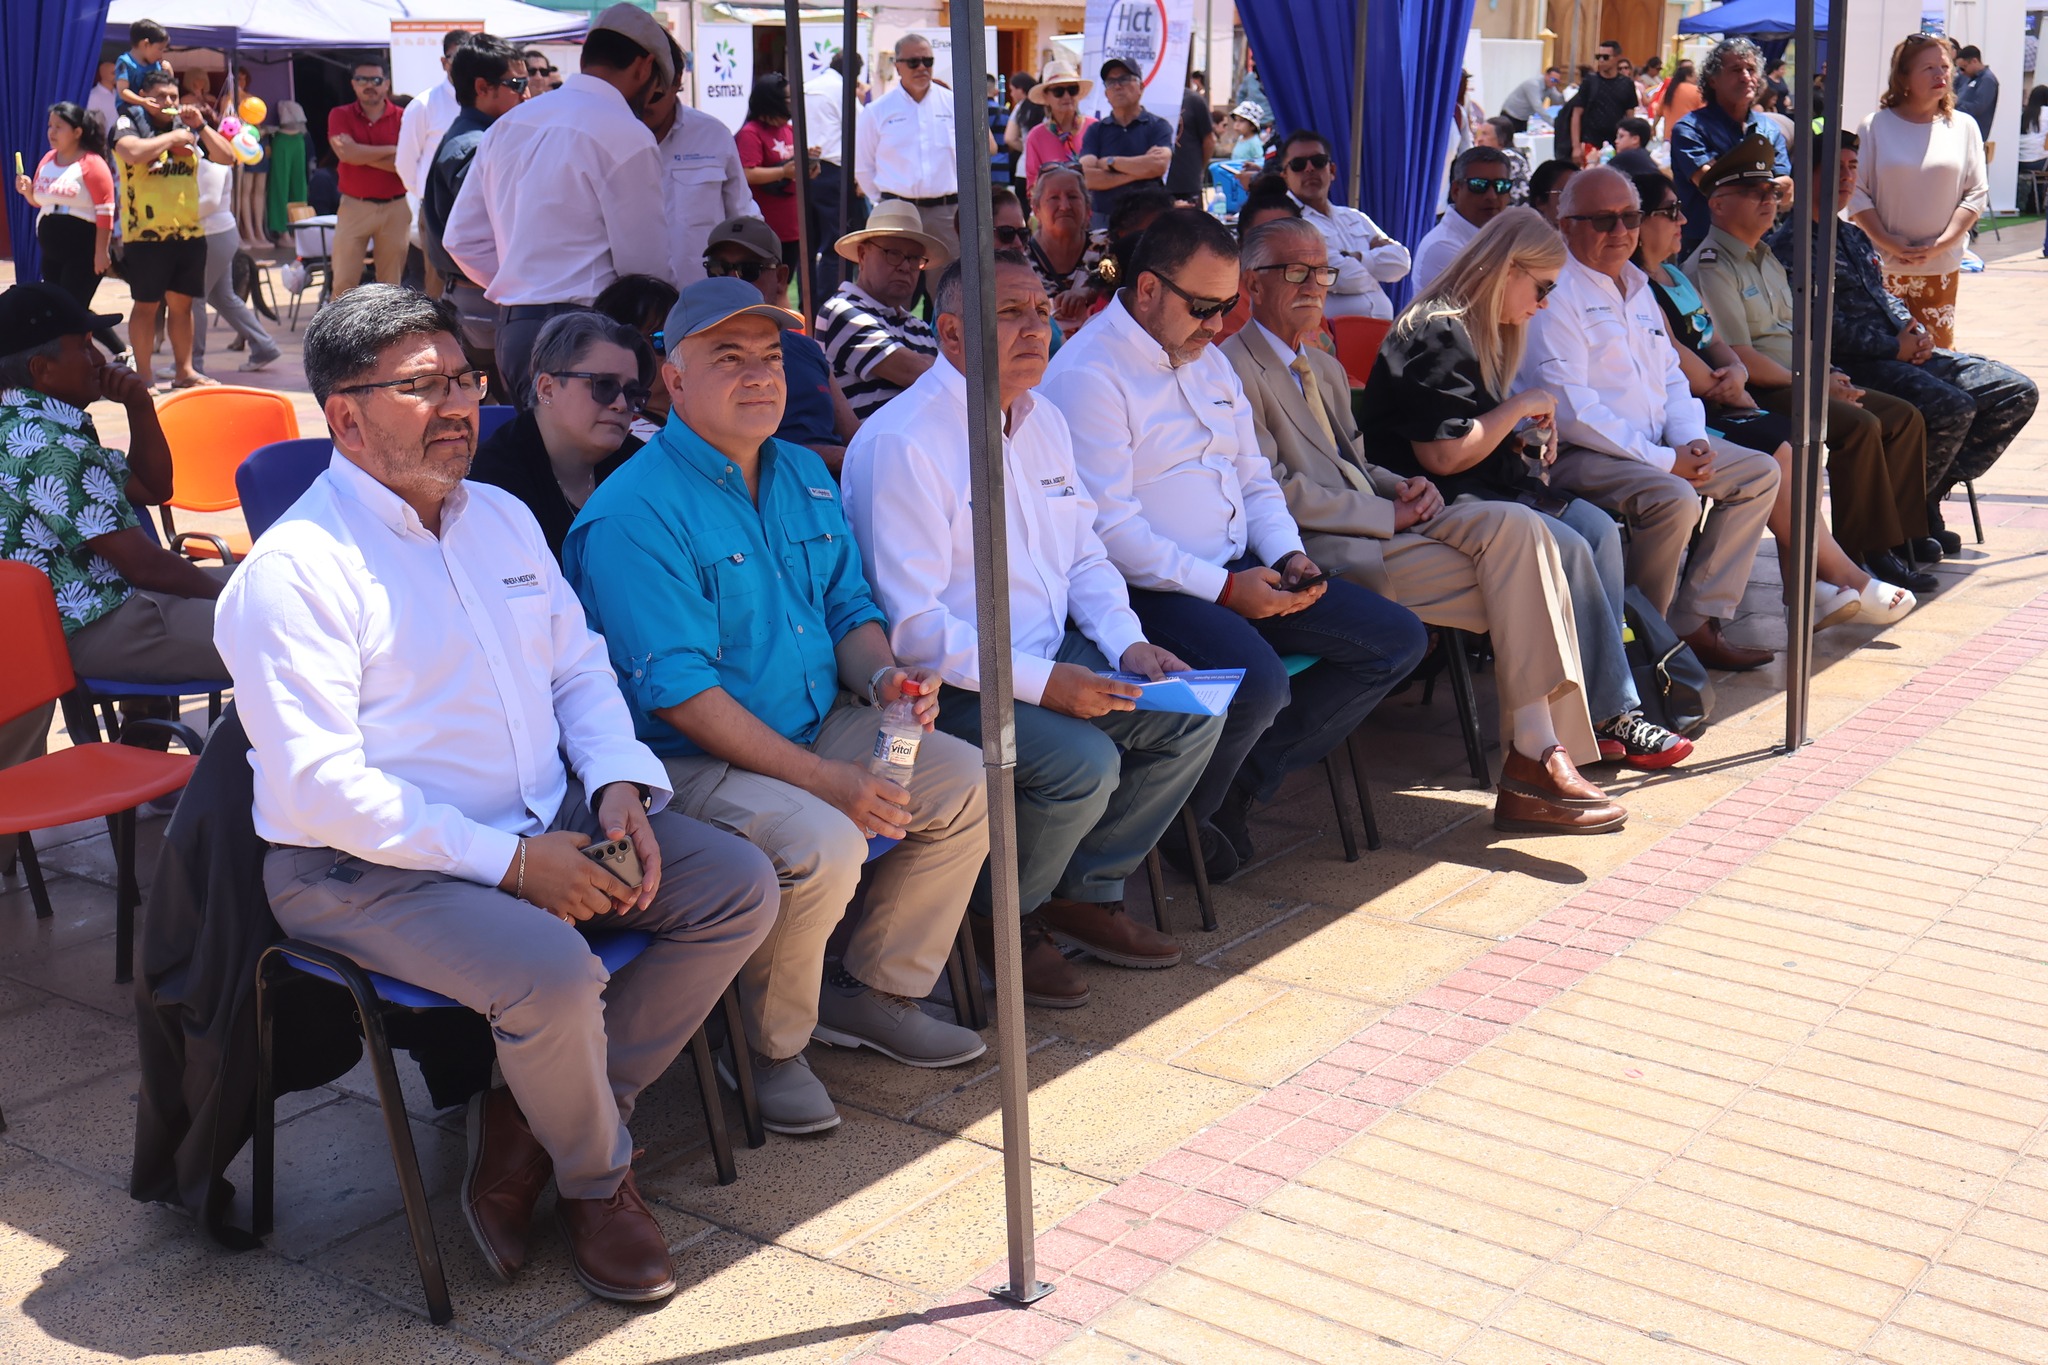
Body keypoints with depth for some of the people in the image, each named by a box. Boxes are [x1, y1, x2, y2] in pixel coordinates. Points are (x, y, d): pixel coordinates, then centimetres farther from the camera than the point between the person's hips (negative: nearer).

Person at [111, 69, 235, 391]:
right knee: (147, 304, -1)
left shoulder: (186, 126, 14)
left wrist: (200, 125, -3)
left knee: (182, 303, 11)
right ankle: (143, 375, 3)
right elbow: (133, 152, -23)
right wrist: (173, 137, -14)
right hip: (146, 234, -5)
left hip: (189, 232, 5)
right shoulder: (128, 124, -1)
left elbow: (226, 157, 9)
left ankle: (184, 370, 19)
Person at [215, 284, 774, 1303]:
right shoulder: (296, 568, -13)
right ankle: (596, 1177, 2)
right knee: (554, 972, -33)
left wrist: (618, 785, -5)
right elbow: (318, 786, -19)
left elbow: (580, 668, 17)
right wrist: (509, 862, -22)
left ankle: (529, 1119, 0)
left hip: (547, 825, 8)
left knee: (740, 889, -6)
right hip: (367, 870, -8)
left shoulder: (502, 518, 13)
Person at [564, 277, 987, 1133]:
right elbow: (680, 694, -23)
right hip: (688, 764, -8)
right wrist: (824, 779, -27)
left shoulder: (804, 475, 10)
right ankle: (770, 1047, -5)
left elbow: (848, 609, 18)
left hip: (818, 730, 9)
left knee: (964, 782, -2)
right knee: (820, 843, -32)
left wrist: (882, 676, -7)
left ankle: (874, 991, 13)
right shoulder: (632, 515, -17)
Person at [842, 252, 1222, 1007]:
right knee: (1084, 762, -28)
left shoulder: (1043, 418, 11)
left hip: (1051, 657, 9)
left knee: (1194, 715, -3)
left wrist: (1128, 644, -2)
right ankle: (999, 917, 0)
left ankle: (1086, 891, 12)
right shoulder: (899, 445, -18)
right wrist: (1042, 682, -26)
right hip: (951, 684, -9)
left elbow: (1085, 555, 17)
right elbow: (909, 624, -22)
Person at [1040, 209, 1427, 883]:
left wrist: (1287, 555, 2)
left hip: (1241, 571, 9)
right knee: (1257, 681, -36)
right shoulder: (1086, 376, -11)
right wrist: (1225, 589, -18)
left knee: (1397, 639, 0)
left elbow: (1255, 479, 23)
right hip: (1149, 589, -9)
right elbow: (1110, 530, -18)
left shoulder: (1210, 362, 19)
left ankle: (1240, 781, 1)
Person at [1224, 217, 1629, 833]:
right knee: (1516, 582, -20)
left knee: (1516, 526, -18)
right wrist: (1388, 514, -13)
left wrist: (1405, 487, 4)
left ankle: (1536, 752, -22)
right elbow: (1275, 493, -12)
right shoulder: (1235, 368, -4)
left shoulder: (1325, 369, 27)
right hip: (1318, 550, -8)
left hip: (1380, 523, 8)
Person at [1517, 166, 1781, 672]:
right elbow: (1569, 409, -20)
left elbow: (1671, 379, 22)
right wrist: (1662, 460, -20)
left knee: (1760, 473, 6)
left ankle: (1696, 622, 1)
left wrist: (1691, 440, -1)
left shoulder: (1638, 289, 20)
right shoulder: (1554, 294, -11)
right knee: (1674, 498, -32)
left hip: (1657, 445, 10)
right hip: (1575, 454, -10)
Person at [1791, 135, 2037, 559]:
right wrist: (1894, 348, -14)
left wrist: (1917, 333, 3)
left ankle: (1931, 491, 0)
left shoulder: (1855, 237, 25)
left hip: (1903, 352, 10)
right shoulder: (1791, 244, -6)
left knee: (2018, 392, -1)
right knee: (1952, 407, -31)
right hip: (1853, 365, -9)